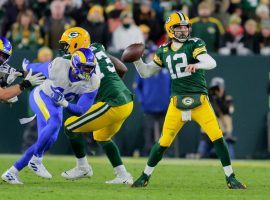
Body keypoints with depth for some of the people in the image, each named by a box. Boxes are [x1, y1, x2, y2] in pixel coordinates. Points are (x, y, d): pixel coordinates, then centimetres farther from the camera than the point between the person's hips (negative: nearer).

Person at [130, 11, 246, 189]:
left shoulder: (194, 44, -4)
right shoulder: (164, 51, 9)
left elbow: (211, 63, -20)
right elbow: (146, 73, 16)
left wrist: (196, 65, -41)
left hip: (200, 101, -2)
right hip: (177, 102, 2)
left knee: (217, 137, -11)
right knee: (164, 142, 1)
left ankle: (231, 178, -1)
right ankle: (145, 176, 17)